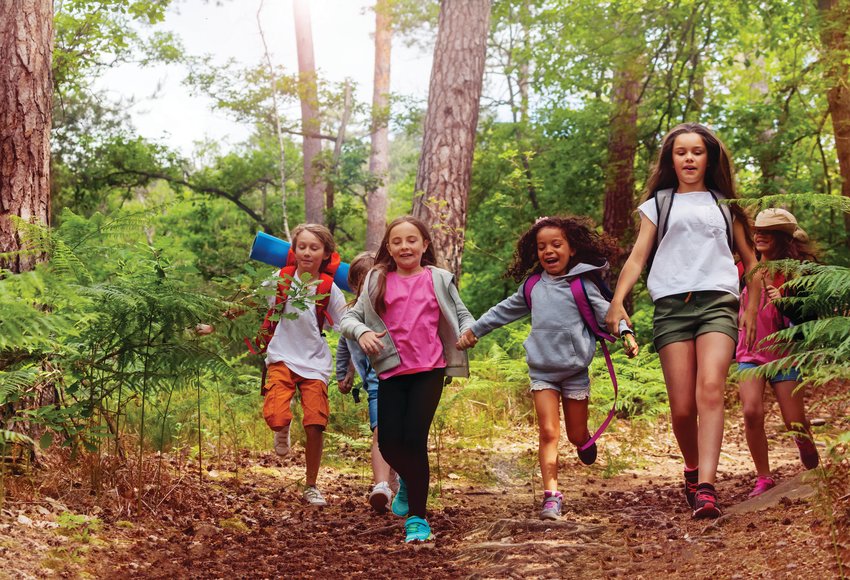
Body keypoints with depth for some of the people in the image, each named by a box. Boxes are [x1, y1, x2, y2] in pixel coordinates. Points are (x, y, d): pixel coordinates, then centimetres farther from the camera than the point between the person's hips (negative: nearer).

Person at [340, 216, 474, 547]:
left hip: (429, 370, -2)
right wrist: (361, 331, -18)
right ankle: (408, 481, 35)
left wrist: (466, 332, -11)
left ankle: (417, 519, -1)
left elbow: (462, 316, 11)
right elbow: (350, 316, 4)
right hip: (392, 370, 2)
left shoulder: (439, 280, 6)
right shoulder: (377, 281, 7)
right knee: (389, 442, -1)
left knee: (415, 438, -11)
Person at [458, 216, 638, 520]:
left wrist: (626, 335, -27)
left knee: (576, 435, 8)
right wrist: (474, 330, 25)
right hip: (542, 372, 2)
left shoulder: (581, 286, -5)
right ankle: (551, 496, -10)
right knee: (548, 433, -8)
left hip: (575, 371, -2)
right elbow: (503, 311, 20)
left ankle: (585, 442, 45)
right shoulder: (531, 288, 7)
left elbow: (606, 312, -9)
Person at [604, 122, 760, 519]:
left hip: (718, 303, 0)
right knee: (682, 407, -7)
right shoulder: (658, 204, 19)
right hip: (671, 307, 0)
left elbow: (750, 259, 25)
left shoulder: (724, 204, 21)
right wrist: (617, 300, -6)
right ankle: (692, 472, 20)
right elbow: (638, 256, 9)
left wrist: (752, 308, 15)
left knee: (710, 389, -22)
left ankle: (706, 488, -30)